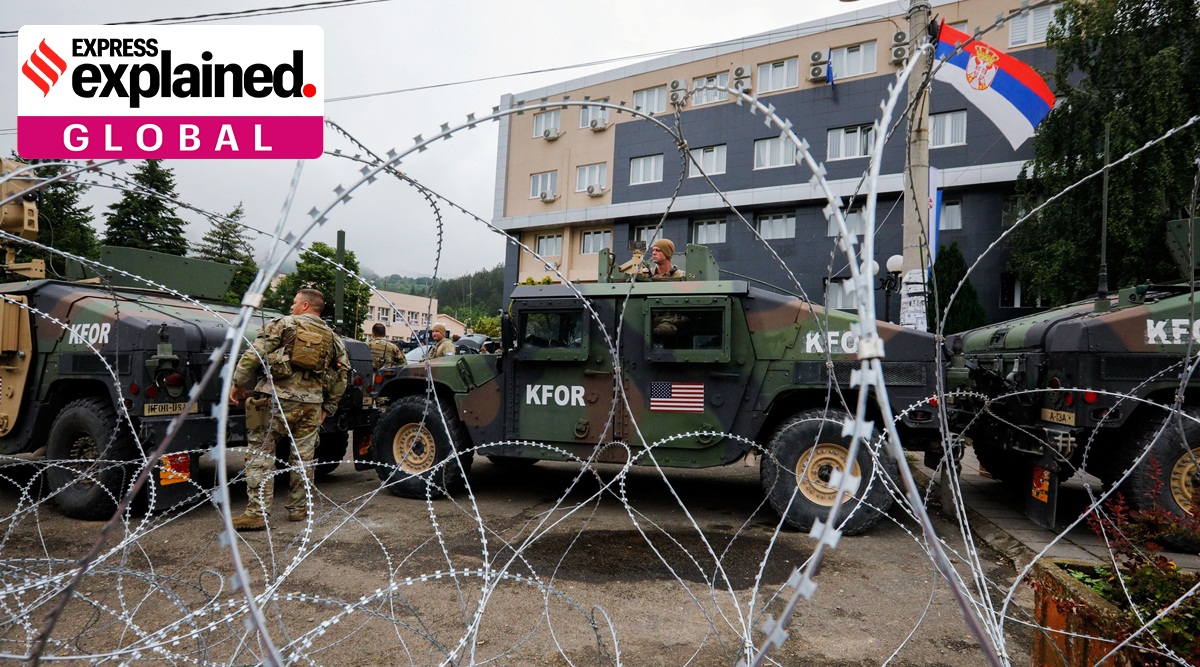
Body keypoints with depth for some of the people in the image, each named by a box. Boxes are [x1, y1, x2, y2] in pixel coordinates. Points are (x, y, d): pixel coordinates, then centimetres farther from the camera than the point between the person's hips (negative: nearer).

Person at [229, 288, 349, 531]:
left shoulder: (283, 324, 1)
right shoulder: (332, 338, 13)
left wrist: (238, 383, 2)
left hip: (275, 399, -4)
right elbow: (340, 376, 13)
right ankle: (298, 509, 22)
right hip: (310, 405, 4)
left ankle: (257, 513, -1)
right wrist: (328, 407, 20)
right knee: (303, 458, 14)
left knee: (260, 454, 3)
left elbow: (254, 354, -8)